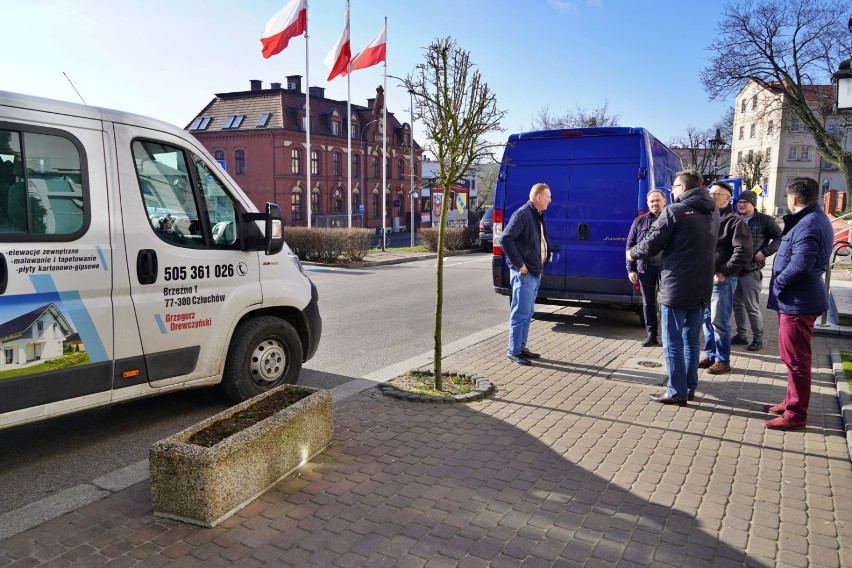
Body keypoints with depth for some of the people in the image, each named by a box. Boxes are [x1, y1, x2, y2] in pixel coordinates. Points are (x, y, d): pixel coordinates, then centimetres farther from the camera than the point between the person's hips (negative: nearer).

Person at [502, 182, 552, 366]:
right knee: (520, 313, -5)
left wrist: (541, 265, 12)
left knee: (527, 313, 15)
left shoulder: (538, 215, 15)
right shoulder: (523, 214, -14)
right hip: (524, 273, -10)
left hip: (535, 273, 10)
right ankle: (513, 351, 2)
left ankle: (521, 347, 24)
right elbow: (505, 239, -23)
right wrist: (519, 264, -21)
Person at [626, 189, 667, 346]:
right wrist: (631, 269, 0)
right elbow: (630, 245, 6)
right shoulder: (640, 221, 6)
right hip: (645, 268, 2)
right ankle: (651, 335, 19)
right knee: (648, 303, 9)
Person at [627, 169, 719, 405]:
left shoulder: (675, 211, -12)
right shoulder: (713, 212, 11)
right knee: (692, 339, 15)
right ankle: (689, 388, 23)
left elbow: (651, 244, -10)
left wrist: (632, 254, 10)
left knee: (673, 342, 2)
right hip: (701, 287, 7)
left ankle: (677, 392, 7)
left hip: (676, 286, -7)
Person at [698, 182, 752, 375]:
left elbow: (743, 252, -16)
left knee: (719, 321, -2)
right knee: (707, 319, 13)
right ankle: (710, 355, 24)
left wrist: (723, 272, -16)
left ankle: (723, 360, 10)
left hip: (721, 279, -7)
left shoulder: (734, 221, -8)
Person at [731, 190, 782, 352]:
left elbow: (780, 237, -5)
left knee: (752, 306, 0)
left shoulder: (764, 220, -5)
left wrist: (765, 252, -15)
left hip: (751, 270, -6)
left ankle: (758, 339, 12)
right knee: (737, 303, 12)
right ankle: (741, 335, 24)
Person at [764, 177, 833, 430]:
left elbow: (800, 266, -29)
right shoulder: (816, 219, 14)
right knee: (794, 357, 19)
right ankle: (792, 402, 31)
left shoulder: (807, 225, -20)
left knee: (796, 358, -2)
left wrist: (778, 283, -15)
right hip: (799, 298, 11)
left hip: (797, 302, -11)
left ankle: (796, 413, 7)